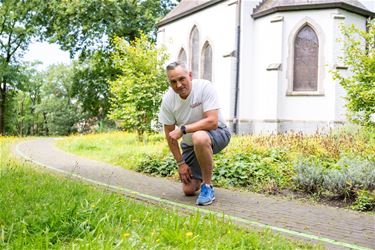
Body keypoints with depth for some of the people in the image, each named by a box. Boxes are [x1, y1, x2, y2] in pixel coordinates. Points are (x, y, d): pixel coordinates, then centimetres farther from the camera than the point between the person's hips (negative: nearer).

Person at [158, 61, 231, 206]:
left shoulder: (205, 87, -24)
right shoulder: (168, 99, -12)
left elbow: (212, 122, -31)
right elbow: (169, 134, -4)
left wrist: (183, 129, -31)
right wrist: (180, 163, -6)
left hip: (217, 134, -4)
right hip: (190, 143, 5)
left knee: (199, 138, -41)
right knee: (188, 190, 0)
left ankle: (207, 187, -21)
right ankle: (202, 176, 37)